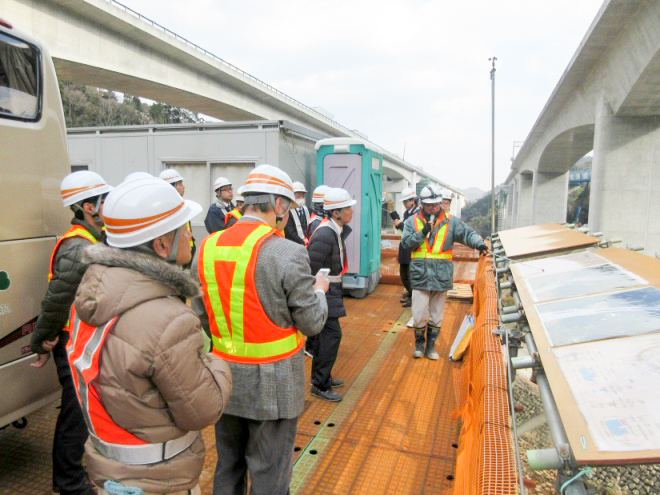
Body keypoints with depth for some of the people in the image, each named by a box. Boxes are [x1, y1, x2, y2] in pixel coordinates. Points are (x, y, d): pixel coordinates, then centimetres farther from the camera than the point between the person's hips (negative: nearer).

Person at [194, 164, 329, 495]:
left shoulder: (207, 247, -2)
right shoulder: (287, 253, -19)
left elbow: (200, 316, 4)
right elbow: (312, 322, -11)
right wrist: (319, 291, 8)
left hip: (225, 376, 6)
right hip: (273, 383, -5)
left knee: (228, 465, 23)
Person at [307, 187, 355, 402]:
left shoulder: (336, 231, 7)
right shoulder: (325, 235, -24)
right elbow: (311, 269, -23)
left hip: (331, 289, 10)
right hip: (322, 291, -10)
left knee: (324, 334, 17)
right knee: (332, 334, -7)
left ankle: (322, 376, 32)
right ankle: (320, 385, 4)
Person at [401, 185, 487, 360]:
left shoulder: (451, 221, 4)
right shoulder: (412, 221, 4)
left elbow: (467, 234, -4)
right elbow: (406, 243, -4)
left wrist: (479, 243, -23)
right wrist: (422, 233, -16)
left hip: (442, 277, 1)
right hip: (420, 276, -1)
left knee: (436, 316, 12)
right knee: (419, 315, 2)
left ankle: (431, 345, 29)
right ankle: (419, 343, 25)